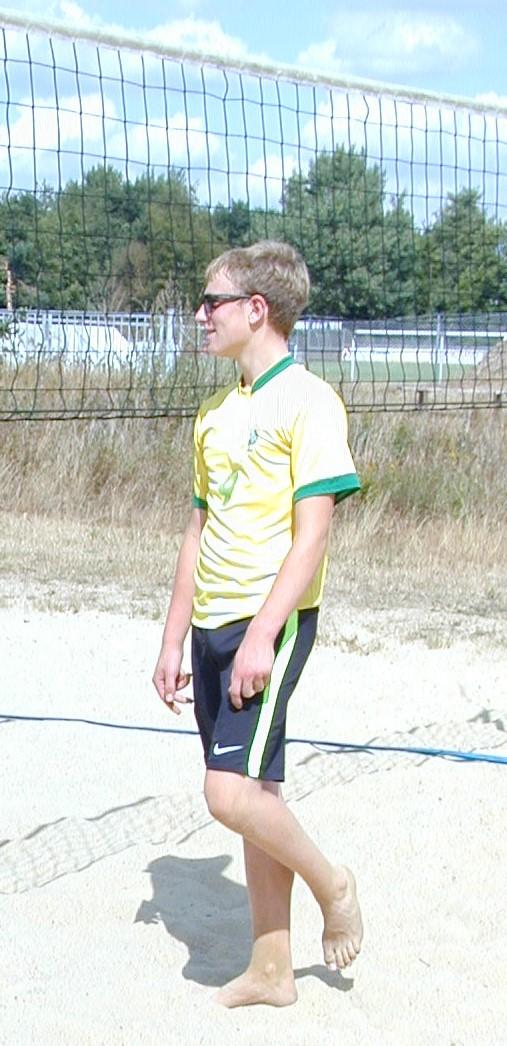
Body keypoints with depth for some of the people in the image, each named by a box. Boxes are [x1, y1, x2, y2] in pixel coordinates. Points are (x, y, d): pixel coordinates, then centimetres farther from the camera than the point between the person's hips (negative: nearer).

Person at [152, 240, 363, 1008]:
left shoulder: (307, 401, -9)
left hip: (272, 622, -7)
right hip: (215, 627, 8)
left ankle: (332, 885, 11)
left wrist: (262, 634, -21)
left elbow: (312, 534, -15)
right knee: (254, 795, 10)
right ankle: (272, 972, 19)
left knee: (232, 790, -16)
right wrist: (174, 640, 15)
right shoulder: (217, 414, 15)